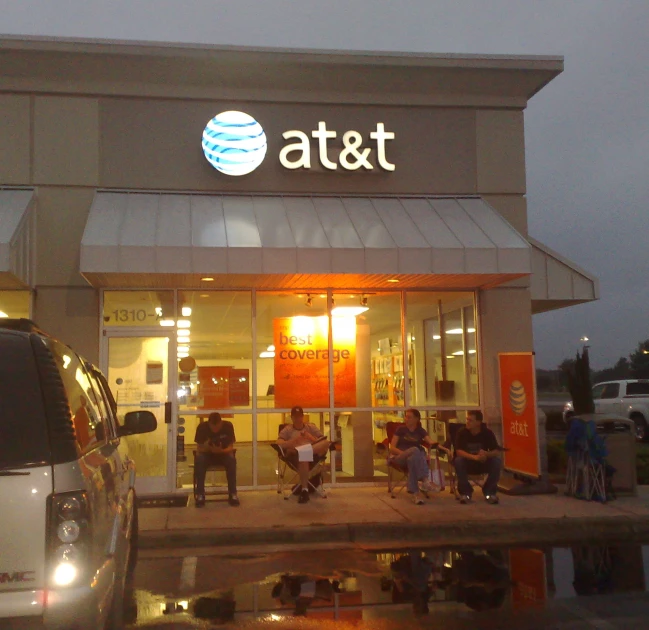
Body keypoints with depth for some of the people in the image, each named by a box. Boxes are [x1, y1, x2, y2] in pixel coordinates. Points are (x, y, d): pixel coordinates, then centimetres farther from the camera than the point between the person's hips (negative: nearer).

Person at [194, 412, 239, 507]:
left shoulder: (228, 426, -17)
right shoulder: (202, 427, -18)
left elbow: (231, 447, -14)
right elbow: (199, 448, -15)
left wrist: (222, 450, -36)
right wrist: (206, 447, -38)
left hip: (223, 454, 0)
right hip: (207, 454, 0)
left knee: (231, 459, -34)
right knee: (199, 460, -35)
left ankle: (233, 494, -25)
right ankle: (200, 495, -28)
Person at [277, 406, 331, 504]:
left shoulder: (311, 427, 22)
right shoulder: (287, 429, 16)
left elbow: (324, 441, 10)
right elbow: (279, 443, -2)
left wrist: (311, 438, -8)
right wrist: (293, 441, -19)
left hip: (313, 455, 2)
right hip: (296, 457, -2)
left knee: (327, 443, -27)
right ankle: (304, 490, -41)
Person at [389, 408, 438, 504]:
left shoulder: (420, 431, 11)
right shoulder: (401, 429, 6)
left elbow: (431, 442, -7)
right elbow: (392, 448, -2)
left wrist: (435, 444, -33)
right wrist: (403, 453, -21)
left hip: (414, 459, 2)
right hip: (399, 457, -2)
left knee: (412, 459, -39)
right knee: (415, 450, -36)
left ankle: (415, 492, -44)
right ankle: (424, 479, -44)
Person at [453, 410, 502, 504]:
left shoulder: (488, 433, -12)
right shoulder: (462, 432, -15)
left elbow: (497, 452, -16)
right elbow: (459, 452, -24)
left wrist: (486, 454, -38)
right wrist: (475, 457, -40)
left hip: (483, 464, 1)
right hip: (467, 464, -1)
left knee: (496, 461, -27)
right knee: (458, 461, -33)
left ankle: (489, 491, -8)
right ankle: (465, 492, -14)